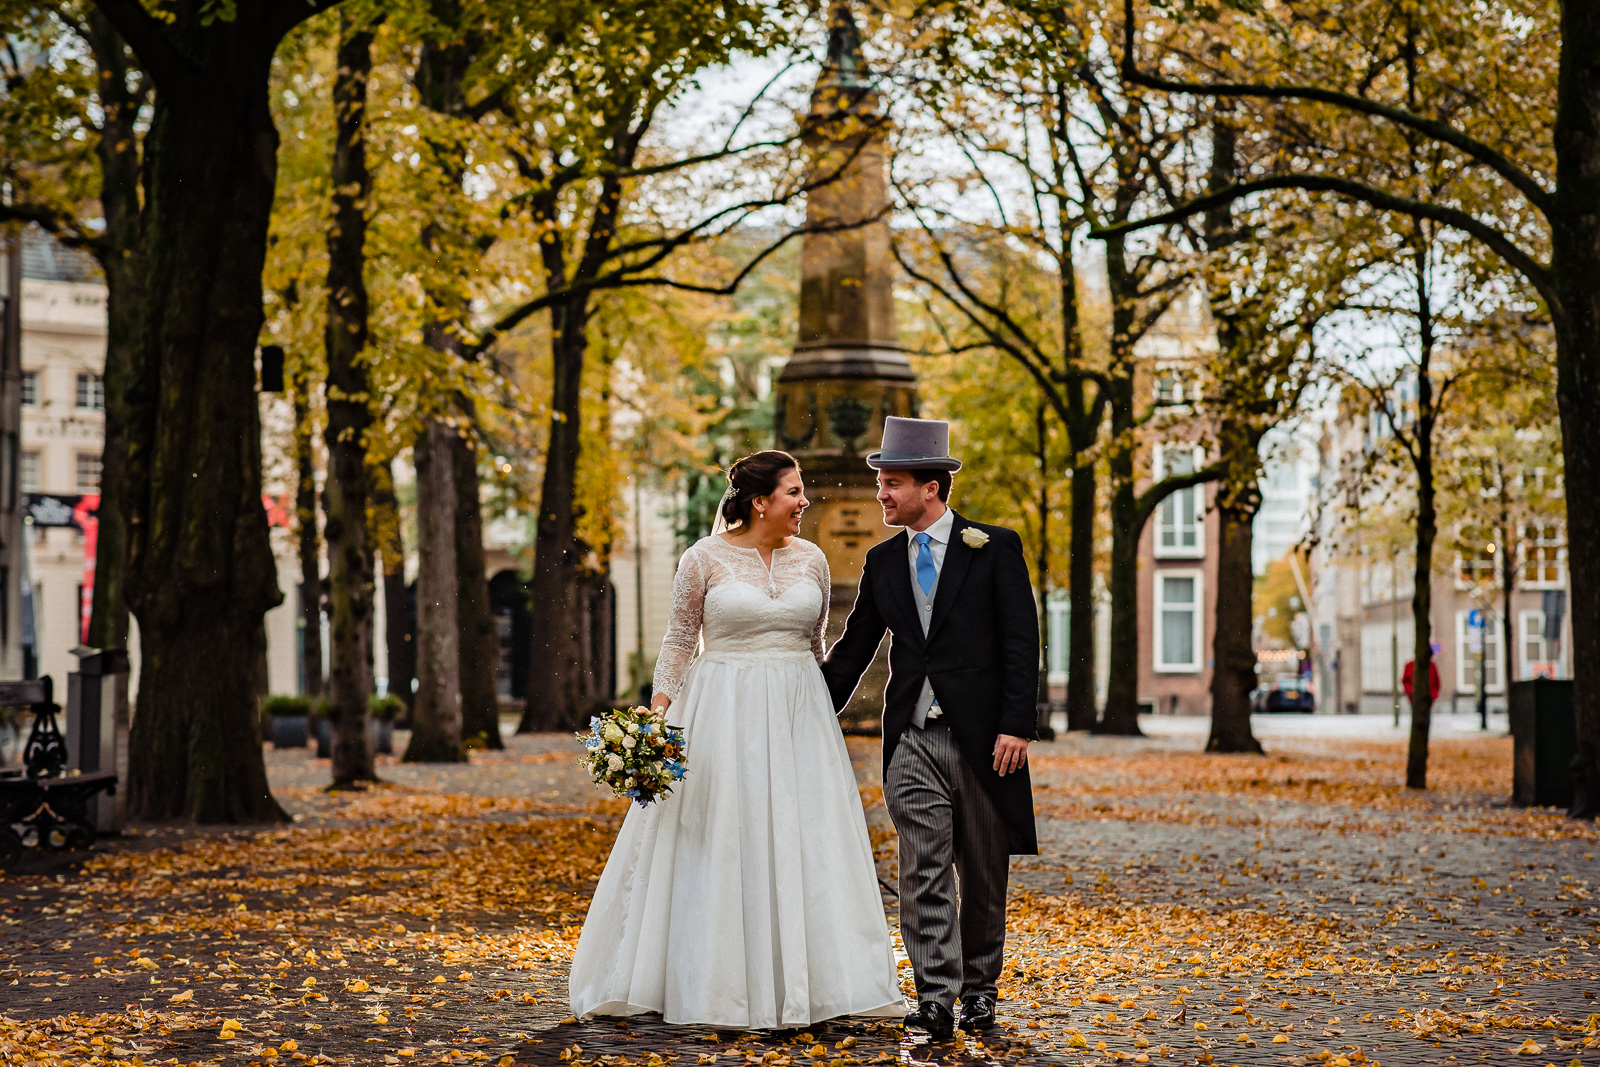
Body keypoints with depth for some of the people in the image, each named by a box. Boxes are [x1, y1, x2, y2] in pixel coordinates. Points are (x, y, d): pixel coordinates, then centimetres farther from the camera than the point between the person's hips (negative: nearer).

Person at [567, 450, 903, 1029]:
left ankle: (798, 985, 10)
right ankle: (721, 988, 10)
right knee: (717, 846, 0)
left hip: (796, 717, 3)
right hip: (723, 714, -3)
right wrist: (658, 715, -10)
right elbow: (679, 641, 0)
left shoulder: (811, 560, 7)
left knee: (801, 845, 2)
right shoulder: (705, 558, -4)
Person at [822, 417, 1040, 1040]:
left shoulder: (995, 548, -1)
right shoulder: (883, 561, 11)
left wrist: (1016, 725, -14)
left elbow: (1022, 641, -5)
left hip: (981, 736, -3)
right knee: (923, 873, -5)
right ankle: (935, 999, -5)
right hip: (912, 738, 3)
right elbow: (853, 648, 17)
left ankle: (978, 988, 22)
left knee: (982, 876, 8)